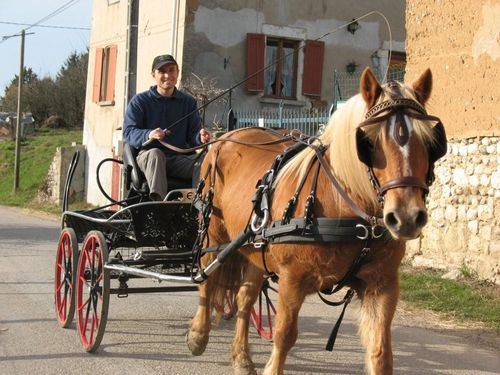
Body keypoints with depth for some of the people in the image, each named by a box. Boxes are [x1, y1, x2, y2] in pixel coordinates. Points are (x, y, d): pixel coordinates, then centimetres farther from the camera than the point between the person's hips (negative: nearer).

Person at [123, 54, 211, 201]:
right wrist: (148, 135, -25)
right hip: (147, 156, -2)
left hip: (179, 158, 2)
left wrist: (201, 138, -16)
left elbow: (193, 134, 11)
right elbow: (128, 132, -2)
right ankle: (158, 201, -55)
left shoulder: (188, 102, 16)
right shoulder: (140, 101, 8)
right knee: (155, 153, -38)